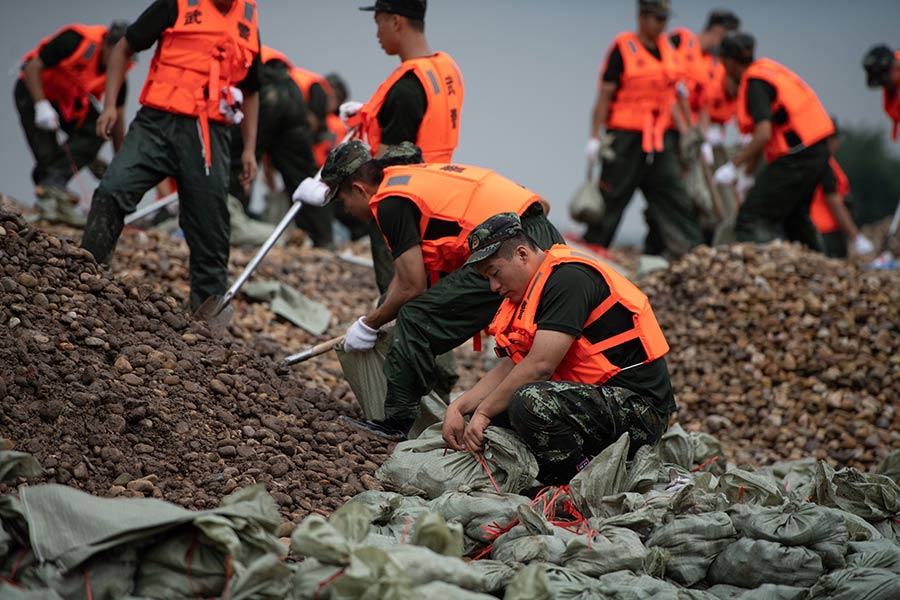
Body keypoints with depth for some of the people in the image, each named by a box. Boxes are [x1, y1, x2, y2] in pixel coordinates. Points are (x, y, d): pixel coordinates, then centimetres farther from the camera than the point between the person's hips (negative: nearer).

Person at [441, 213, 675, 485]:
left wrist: (483, 412, -13)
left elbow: (540, 366, -21)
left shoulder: (569, 278, -15)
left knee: (529, 401, -32)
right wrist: (458, 407, 0)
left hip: (639, 407, -10)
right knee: (493, 410, 4)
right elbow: (507, 369, 15)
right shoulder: (529, 294, 16)